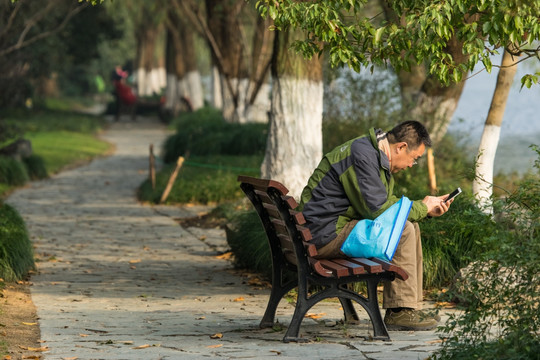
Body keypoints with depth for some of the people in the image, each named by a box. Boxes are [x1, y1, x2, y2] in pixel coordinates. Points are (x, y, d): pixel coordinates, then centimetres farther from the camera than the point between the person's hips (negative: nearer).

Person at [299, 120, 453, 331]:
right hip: (325, 234, -11)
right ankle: (400, 311, -12)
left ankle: (412, 306, 8)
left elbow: (388, 203, 19)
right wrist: (422, 208, -10)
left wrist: (426, 209, 8)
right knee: (402, 231, -18)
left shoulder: (377, 157, 14)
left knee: (411, 228, 9)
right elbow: (377, 209, -23)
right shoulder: (362, 155, -19)